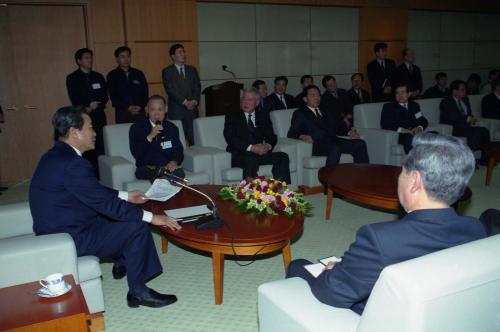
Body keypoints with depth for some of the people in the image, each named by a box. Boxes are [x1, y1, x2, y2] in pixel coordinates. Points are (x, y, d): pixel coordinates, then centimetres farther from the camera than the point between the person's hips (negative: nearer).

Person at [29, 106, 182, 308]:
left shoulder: (56, 155, 7)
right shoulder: (72, 164, -26)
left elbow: (94, 191, 17)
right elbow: (105, 203, -25)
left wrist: (125, 196, 18)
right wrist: (151, 217, -19)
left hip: (57, 230, 10)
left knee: (126, 215, 17)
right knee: (137, 227, -11)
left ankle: (122, 264, 32)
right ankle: (137, 291, 3)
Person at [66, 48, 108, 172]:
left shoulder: (98, 77, 16)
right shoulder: (72, 78, 5)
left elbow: (105, 97, 8)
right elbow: (75, 100, -3)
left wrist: (95, 106, -8)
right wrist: (88, 107, -11)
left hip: (99, 117, 3)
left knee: (101, 148, -5)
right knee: (87, 151, -8)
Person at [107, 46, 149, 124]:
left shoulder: (139, 74, 13)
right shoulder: (112, 76, 6)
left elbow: (145, 92, 9)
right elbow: (113, 96, -2)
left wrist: (140, 106, -8)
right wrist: (128, 107, -14)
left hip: (139, 112, 2)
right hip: (122, 114, -2)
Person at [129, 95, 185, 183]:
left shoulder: (172, 128, 13)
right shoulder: (136, 128, 4)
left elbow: (178, 150, 10)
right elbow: (136, 154, -7)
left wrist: (175, 161, -13)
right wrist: (149, 137, -20)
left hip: (168, 167, 3)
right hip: (146, 168, -2)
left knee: (179, 174, -32)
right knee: (158, 175, -37)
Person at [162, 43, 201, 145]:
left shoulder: (192, 70, 17)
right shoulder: (167, 71, 5)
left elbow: (197, 87, 9)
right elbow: (170, 89, -6)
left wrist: (194, 101, -8)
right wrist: (185, 102, -14)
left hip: (192, 108, 3)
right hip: (176, 110, -3)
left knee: (194, 138, -3)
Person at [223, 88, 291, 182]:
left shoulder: (264, 115, 18)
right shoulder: (232, 116, 6)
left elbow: (271, 136, 13)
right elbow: (230, 138, -8)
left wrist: (268, 145, -13)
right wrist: (251, 147, -20)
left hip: (260, 153, 4)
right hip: (240, 155, -4)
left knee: (283, 157, -20)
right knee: (251, 160, -36)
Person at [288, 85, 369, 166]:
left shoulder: (326, 112, 31)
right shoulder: (300, 114, 15)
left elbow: (339, 127, 24)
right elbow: (291, 134, 2)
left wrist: (349, 132, 2)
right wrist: (302, 136, -20)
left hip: (335, 141, 5)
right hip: (317, 145, -5)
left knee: (360, 144, -19)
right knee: (335, 148, -37)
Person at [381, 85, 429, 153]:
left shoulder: (414, 105, 26)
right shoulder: (388, 106, 13)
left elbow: (424, 121, 17)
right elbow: (385, 124, -1)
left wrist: (420, 127, -7)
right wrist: (400, 129, -16)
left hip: (415, 134, 4)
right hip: (398, 136, -4)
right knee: (411, 139, -35)